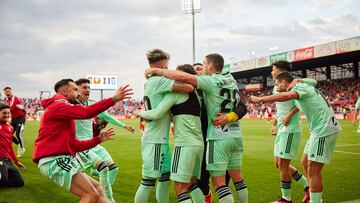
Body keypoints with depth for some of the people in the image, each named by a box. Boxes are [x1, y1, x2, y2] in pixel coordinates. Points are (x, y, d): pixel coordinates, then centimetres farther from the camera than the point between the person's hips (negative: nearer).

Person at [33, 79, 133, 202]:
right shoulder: (58, 105, -5)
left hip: (61, 160, 11)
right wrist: (113, 99, -21)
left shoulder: (62, 112, 27)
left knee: (97, 188, 9)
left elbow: (74, 145, 23)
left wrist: (98, 139, 18)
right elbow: (86, 112, -22)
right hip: (55, 160, -11)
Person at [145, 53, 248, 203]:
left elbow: (183, 77, -21)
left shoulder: (211, 81, -10)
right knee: (237, 177, 15)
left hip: (219, 137, -7)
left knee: (218, 181, -2)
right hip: (236, 136, 7)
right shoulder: (231, 80, 9)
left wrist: (157, 70, -13)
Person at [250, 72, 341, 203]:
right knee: (305, 164, 15)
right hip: (320, 130, 10)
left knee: (313, 171, -7)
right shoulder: (303, 88, 17)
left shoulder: (300, 86, -13)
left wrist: (260, 99, -32)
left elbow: (287, 95, -34)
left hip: (324, 130, -10)